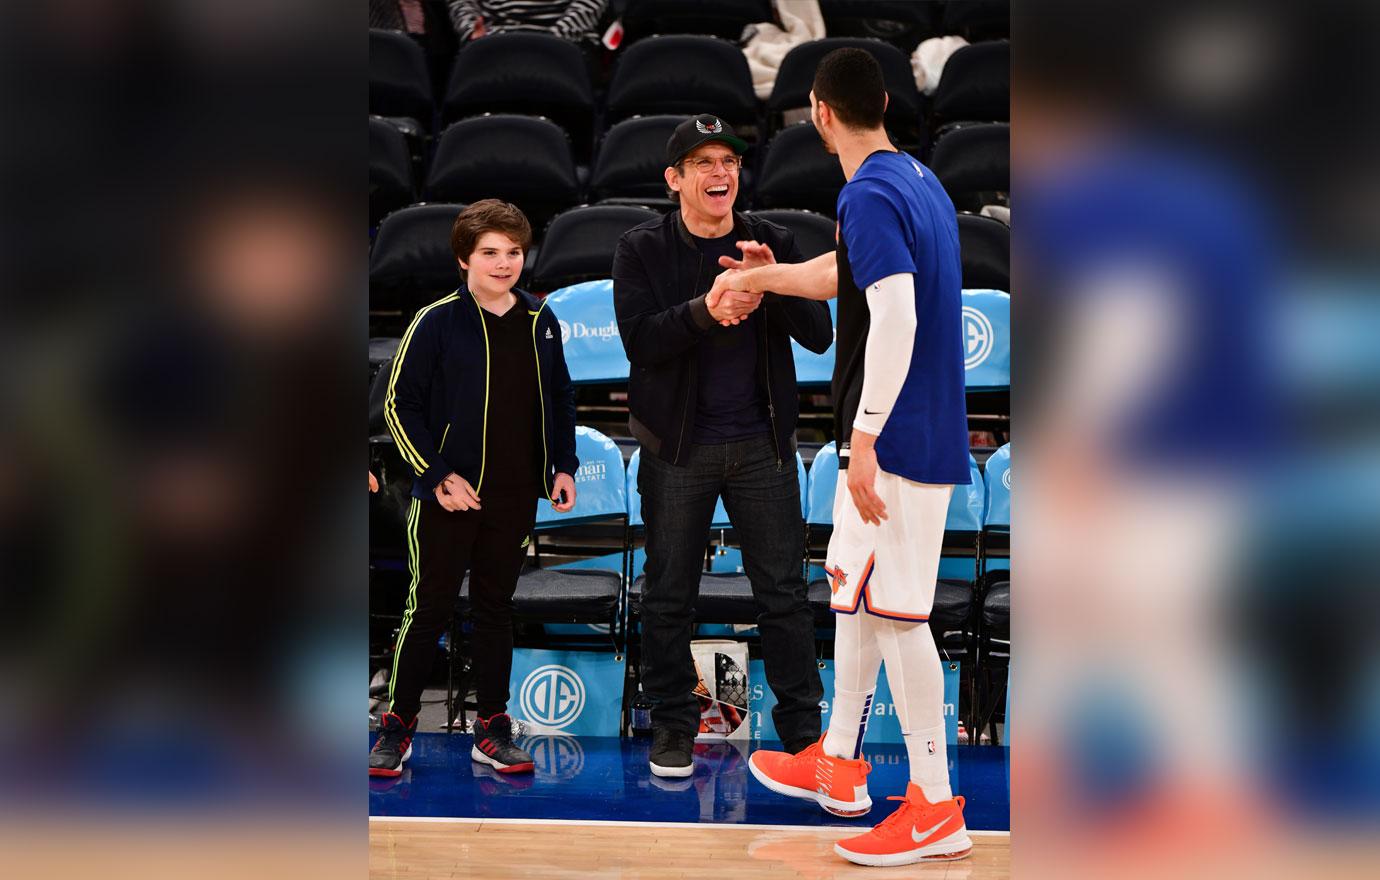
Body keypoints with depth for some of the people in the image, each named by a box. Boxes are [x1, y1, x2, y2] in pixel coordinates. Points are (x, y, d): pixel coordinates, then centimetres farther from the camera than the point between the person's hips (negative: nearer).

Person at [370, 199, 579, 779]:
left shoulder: (540, 320, 5)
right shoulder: (437, 323, -8)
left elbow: (560, 398, 16)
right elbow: (400, 404, -6)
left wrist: (564, 466, 8)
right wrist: (438, 476, -12)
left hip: (516, 497, 4)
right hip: (449, 495, -4)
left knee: (496, 607, 11)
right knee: (429, 609, 2)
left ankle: (492, 729, 18)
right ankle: (398, 725, 15)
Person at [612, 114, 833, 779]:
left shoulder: (775, 244, 3)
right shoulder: (641, 249, -3)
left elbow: (819, 335, -4)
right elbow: (639, 340, -16)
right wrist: (705, 311, -31)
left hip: (763, 445, 2)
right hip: (677, 447, -1)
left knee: (783, 591, 5)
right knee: (670, 595, 6)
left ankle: (803, 724, 15)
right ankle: (672, 727, 19)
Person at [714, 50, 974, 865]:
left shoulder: (870, 194, -16)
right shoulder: (917, 180, 14)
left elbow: (896, 316, -25)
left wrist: (864, 437, -25)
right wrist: (761, 276, 42)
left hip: (901, 438, -10)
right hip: (923, 429, 10)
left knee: (895, 613, -4)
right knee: (854, 589, 19)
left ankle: (938, 809, 3)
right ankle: (838, 764, 31)